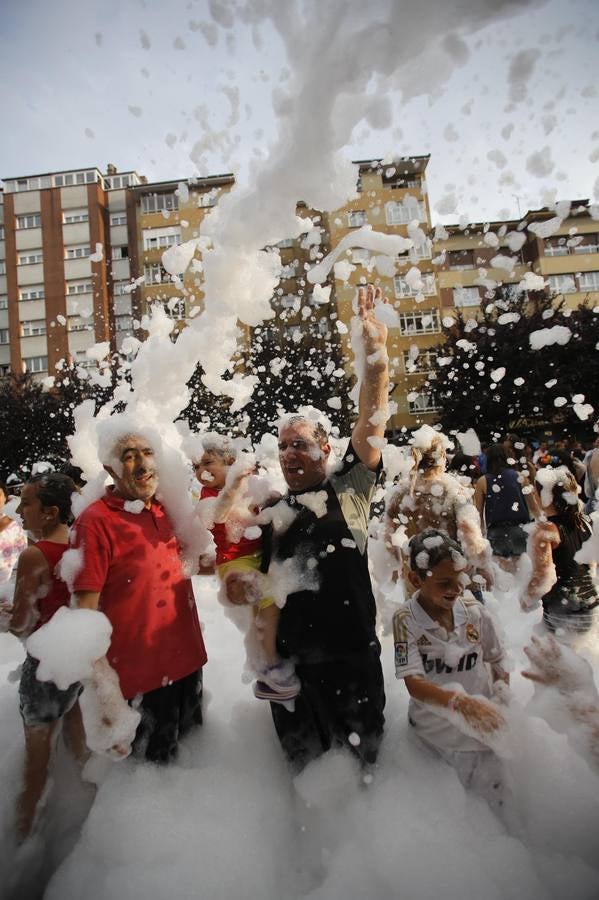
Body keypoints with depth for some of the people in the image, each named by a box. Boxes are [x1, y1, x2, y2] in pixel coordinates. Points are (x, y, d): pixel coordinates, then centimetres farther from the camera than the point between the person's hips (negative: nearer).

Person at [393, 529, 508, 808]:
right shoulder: (406, 620, -14)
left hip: (482, 708, 3)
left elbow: (498, 667, 6)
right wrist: (462, 703, -33)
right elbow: (414, 683, -19)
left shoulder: (475, 612, -4)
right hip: (435, 713, -3)